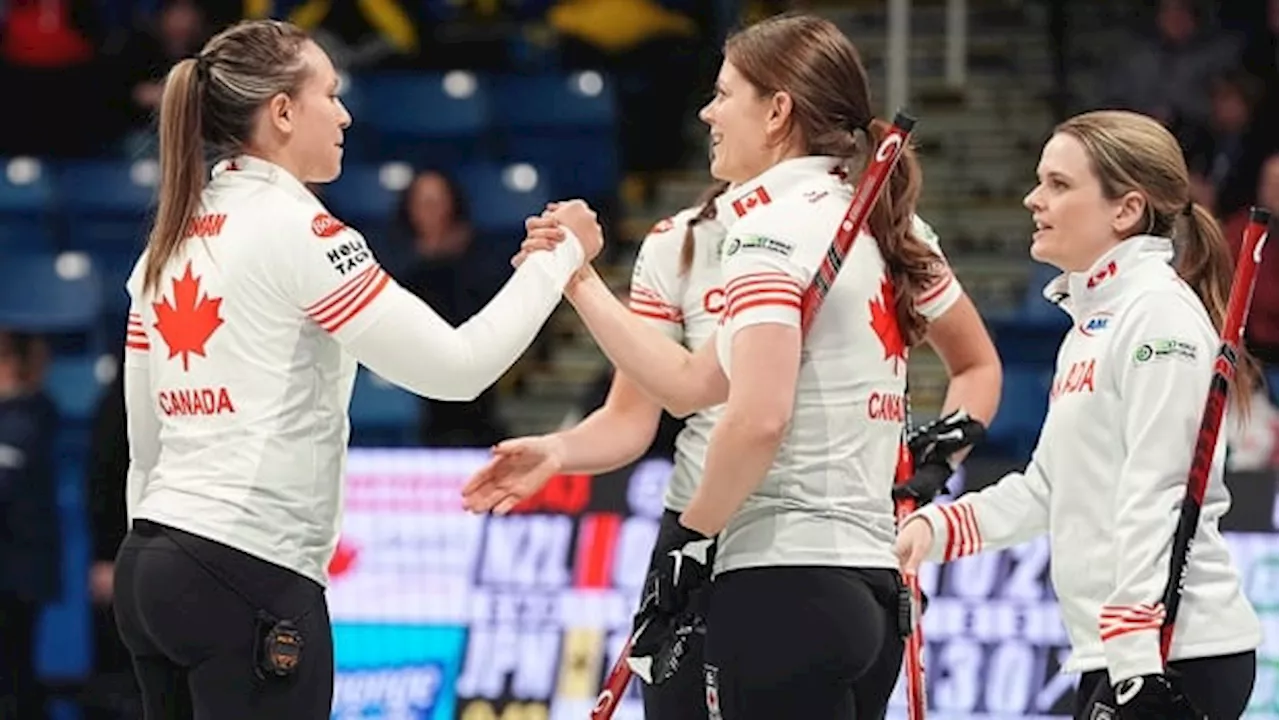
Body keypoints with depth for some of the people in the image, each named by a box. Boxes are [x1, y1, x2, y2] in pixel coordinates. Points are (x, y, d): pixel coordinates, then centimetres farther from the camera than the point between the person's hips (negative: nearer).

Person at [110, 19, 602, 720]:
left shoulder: (171, 240, 14)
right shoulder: (293, 227, -9)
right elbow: (455, 366, -11)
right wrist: (560, 258, 0)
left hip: (150, 565, 8)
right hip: (248, 578, -8)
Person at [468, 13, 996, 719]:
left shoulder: (773, 225, -9)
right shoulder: (855, 222, 17)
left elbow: (756, 417, -22)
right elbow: (692, 383, 18)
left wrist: (691, 540, -9)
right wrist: (580, 283, 23)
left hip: (784, 587, -9)